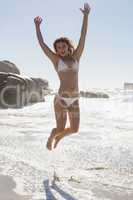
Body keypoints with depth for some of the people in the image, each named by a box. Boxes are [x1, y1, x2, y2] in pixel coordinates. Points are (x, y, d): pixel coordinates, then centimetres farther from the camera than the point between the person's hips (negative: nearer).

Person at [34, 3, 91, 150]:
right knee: (60, 129, 0)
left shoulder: (76, 57, 11)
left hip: (74, 100, 4)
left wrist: (86, 16, 6)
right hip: (61, 98, -4)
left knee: (74, 129, 8)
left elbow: (83, 37, 8)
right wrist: (37, 26, 9)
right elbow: (42, 44, 5)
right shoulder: (56, 59, 4)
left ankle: (58, 137, 40)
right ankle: (51, 138, 38)